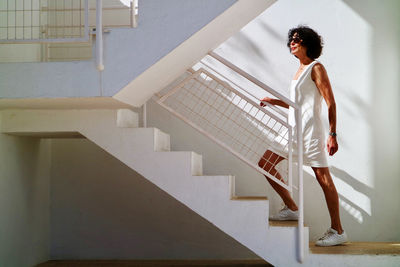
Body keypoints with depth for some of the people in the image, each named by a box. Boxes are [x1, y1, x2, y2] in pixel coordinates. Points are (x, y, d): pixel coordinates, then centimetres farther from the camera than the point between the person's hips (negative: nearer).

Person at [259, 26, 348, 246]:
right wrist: (272, 101, 23)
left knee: (323, 178, -6)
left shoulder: (316, 68, -6)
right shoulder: (300, 70, 18)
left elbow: (331, 103, -12)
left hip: (310, 130, -9)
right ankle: (291, 208, 13)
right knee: (265, 164, 6)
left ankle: (338, 231, -1)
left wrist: (333, 134, -18)